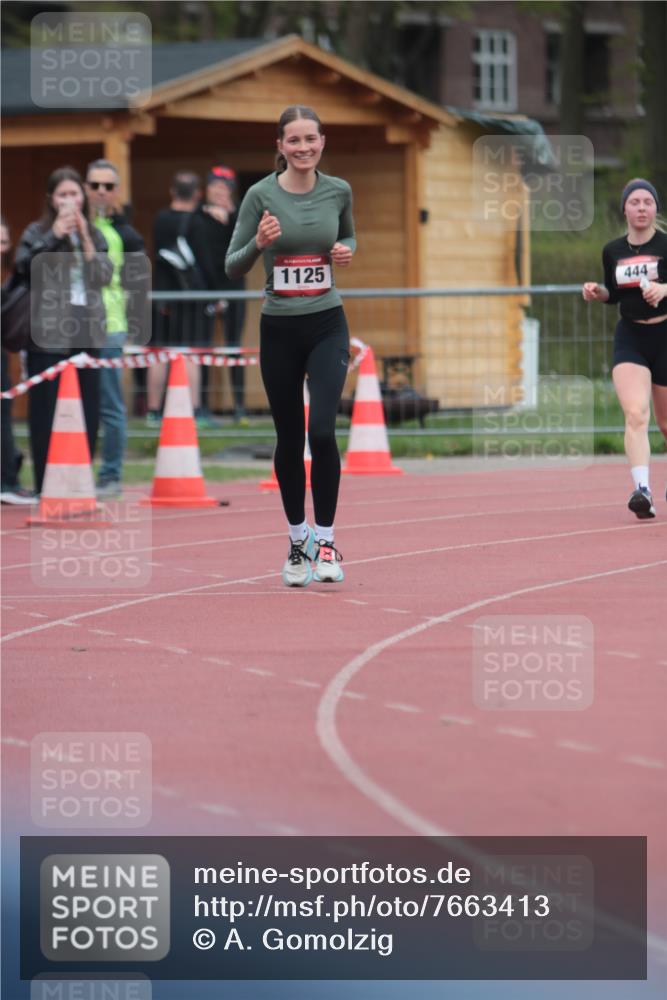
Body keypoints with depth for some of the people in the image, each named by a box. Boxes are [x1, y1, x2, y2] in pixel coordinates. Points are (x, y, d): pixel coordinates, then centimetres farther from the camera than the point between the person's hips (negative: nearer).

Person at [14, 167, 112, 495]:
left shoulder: (94, 234, 14)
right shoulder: (37, 233, 2)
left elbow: (104, 276, 2)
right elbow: (24, 267, -14)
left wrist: (85, 239, -7)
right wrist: (54, 235, -16)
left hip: (88, 332, 4)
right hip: (49, 333, -4)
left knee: (88, 412, 5)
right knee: (45, 413, -3)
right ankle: (46, 488, 0)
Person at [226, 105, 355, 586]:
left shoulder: (339, 191, 0)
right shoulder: (261, 195, -7)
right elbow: (233, 267, -4)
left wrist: (347, 252, -3)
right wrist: (259, 243, -24)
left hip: (327, 325, 0)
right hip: (279, 329, 0)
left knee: (322, 431, -16)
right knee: (289, 438, 9)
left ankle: (325, 540, -6)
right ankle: (298, 540, 25)